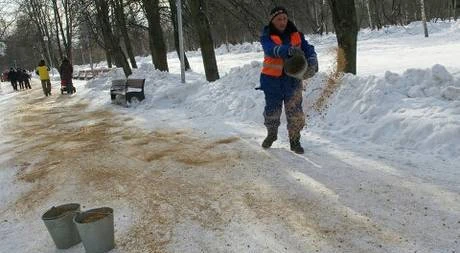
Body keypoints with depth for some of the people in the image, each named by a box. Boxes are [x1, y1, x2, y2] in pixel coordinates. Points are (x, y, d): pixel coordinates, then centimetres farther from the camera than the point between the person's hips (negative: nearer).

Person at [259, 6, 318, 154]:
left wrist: (312, 61, -29)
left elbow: (308, 48, -7)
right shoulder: (266, 37, -8)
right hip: (272, 78, -1)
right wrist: (288, 50, -47)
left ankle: (295, 141, 11)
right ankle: (271, 134, 39)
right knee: (272, 108, 13)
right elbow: (271, 49, -29)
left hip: (292, 78, 1)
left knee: (294, 110, -3)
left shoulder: (296, 35, 2)